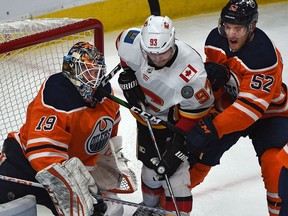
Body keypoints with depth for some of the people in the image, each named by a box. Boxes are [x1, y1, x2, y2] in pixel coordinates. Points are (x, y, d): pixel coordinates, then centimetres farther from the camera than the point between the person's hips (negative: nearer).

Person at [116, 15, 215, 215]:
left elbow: (197, 108, -26)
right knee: (150, 163, 19)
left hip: (177, 120, -5)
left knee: (173, 170, -7)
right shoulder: (136, 43, -28)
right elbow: (123, 42, -1)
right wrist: (128, 76, -5)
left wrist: (180, 139, -25)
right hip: (146, 111, 5)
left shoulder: (191, 70, -39)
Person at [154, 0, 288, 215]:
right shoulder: (216, 38, -14)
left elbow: (251, 105, -37)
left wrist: (212, 127, -41)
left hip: (267, 112, -5)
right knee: (198, 151, 2)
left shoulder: (264, 55, -34)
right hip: (228, 106, 5)